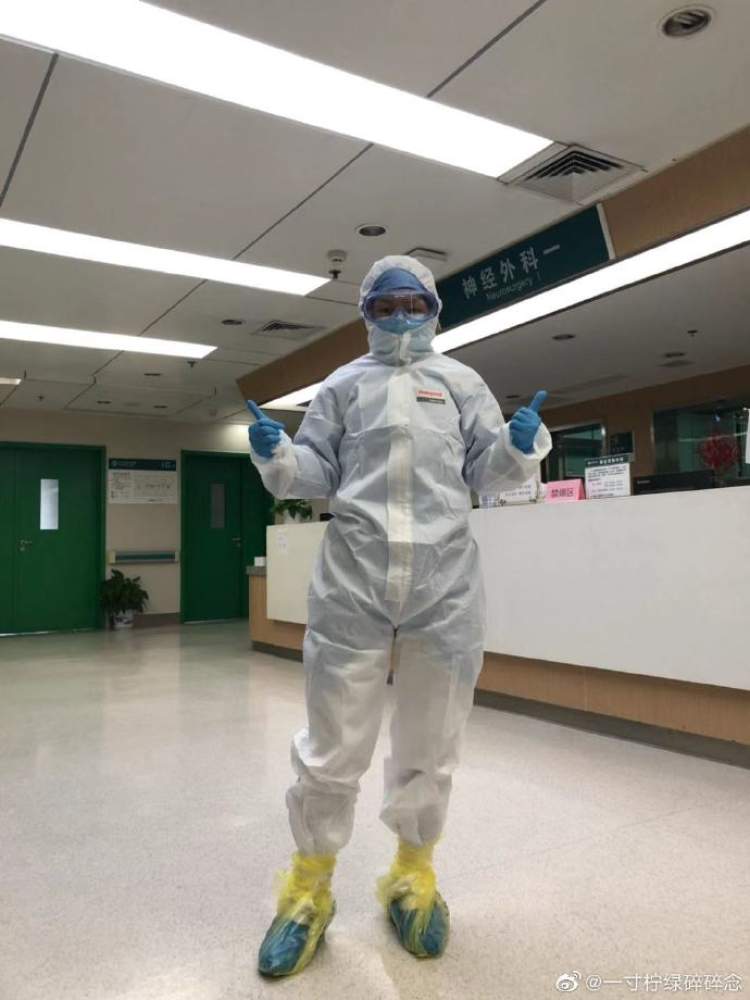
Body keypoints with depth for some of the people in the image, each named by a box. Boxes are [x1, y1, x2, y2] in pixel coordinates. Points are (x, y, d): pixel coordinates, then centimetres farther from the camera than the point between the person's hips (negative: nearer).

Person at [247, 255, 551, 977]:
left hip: (445, 579, 1)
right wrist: (277, 454, -9)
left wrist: (520, 445, -11)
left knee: (430, 742, 13)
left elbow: (489, 473, 9)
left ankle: (412, 875, 34)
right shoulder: (343, 385, 13)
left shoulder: (462, 382, 13)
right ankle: (310, 887, 25)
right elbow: (317, 472, 10)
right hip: (353, 576, -1)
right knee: (333, 744, 4)